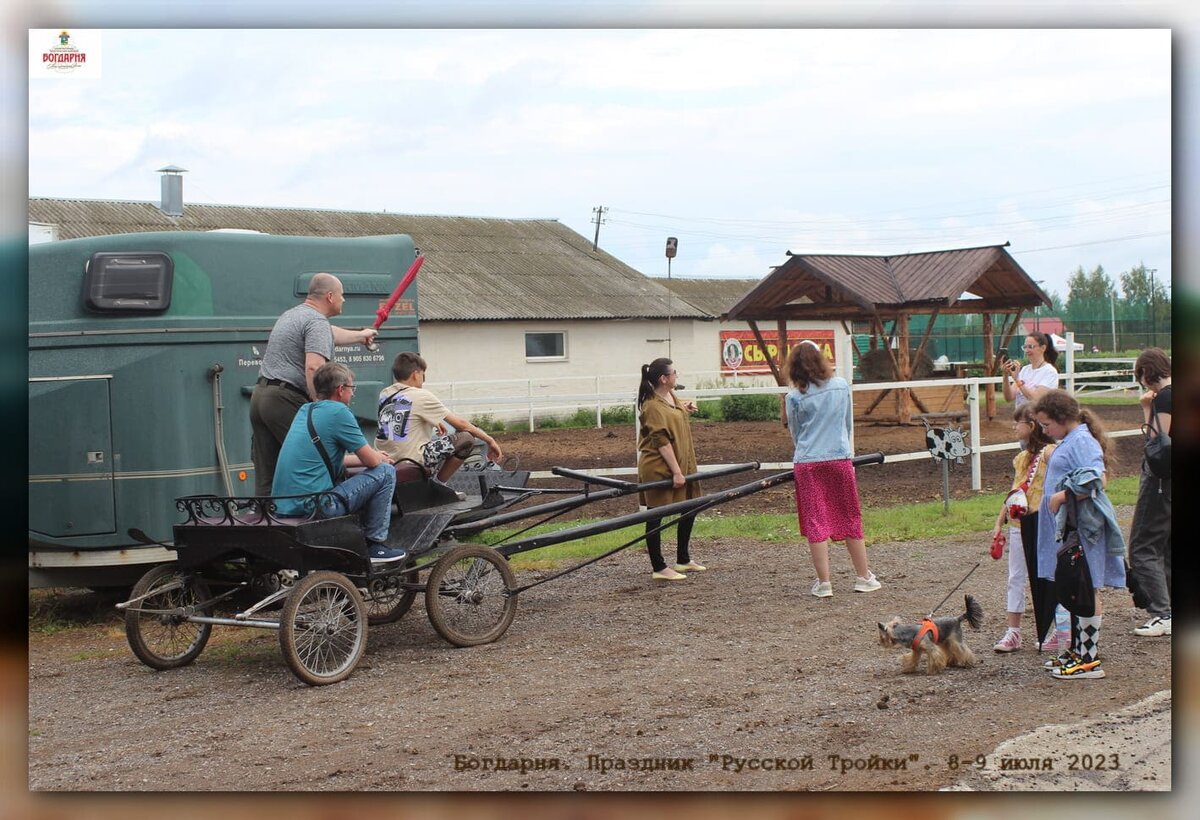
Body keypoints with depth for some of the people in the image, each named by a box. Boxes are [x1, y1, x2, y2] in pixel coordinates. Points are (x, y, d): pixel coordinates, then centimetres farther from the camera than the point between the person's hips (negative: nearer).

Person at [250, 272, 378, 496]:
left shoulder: (291, 314, 24)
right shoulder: (317, 322, -8)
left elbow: (331, 334, 43)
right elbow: (313, 367, -23)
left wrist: (360, 335, 57)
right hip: (286, 400, -10)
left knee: (266, 477, 7)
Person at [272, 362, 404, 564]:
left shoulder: (305, 410, 17)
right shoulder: (338, 412, -10)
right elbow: (371, 460, -6)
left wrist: (375, 457, 31)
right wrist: (382, 459, 19)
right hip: (314, 505, -9)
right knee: (385, 472, 0)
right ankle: (374, 544, 3)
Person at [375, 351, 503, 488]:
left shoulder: (384, 394, 9)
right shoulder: (421, 396, -10)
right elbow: (460, 424, -5)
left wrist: (433, 422, 29)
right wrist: (490, 440, 3)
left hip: (386, 462, 8)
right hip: (413, 461, -8)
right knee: (467, 438, -4)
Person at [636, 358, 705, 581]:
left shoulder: (671, 396, 9)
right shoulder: (653, 406, -19)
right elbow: (662, 442, -23)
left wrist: (686, 407, 15)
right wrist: (676, 472, -25)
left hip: (680, 466, 10)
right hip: (658, 469, -10)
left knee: (690, 509, 17)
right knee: (656, 515, -2)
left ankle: (683, 560, 31)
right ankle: (658, 568, 4)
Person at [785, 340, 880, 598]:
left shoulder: (794, 398, -6)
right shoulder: (841, 386, 1)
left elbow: (795, 433, 7)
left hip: (807, 463, -2)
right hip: (840, 459, 2)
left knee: (815, 522, 2)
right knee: (851, 518, 11)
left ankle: (823, 582, 1)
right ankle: (864, 577, 19)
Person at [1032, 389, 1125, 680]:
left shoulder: (1082, 441, -15)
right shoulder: (1068, 441, 16)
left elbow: (1097, 480, -26)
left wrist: (1060, 497, -23)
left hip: (1083, 528, -10)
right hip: (1067, 527, 10)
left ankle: (1090, 660, 0)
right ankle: (1078, 650, 26)